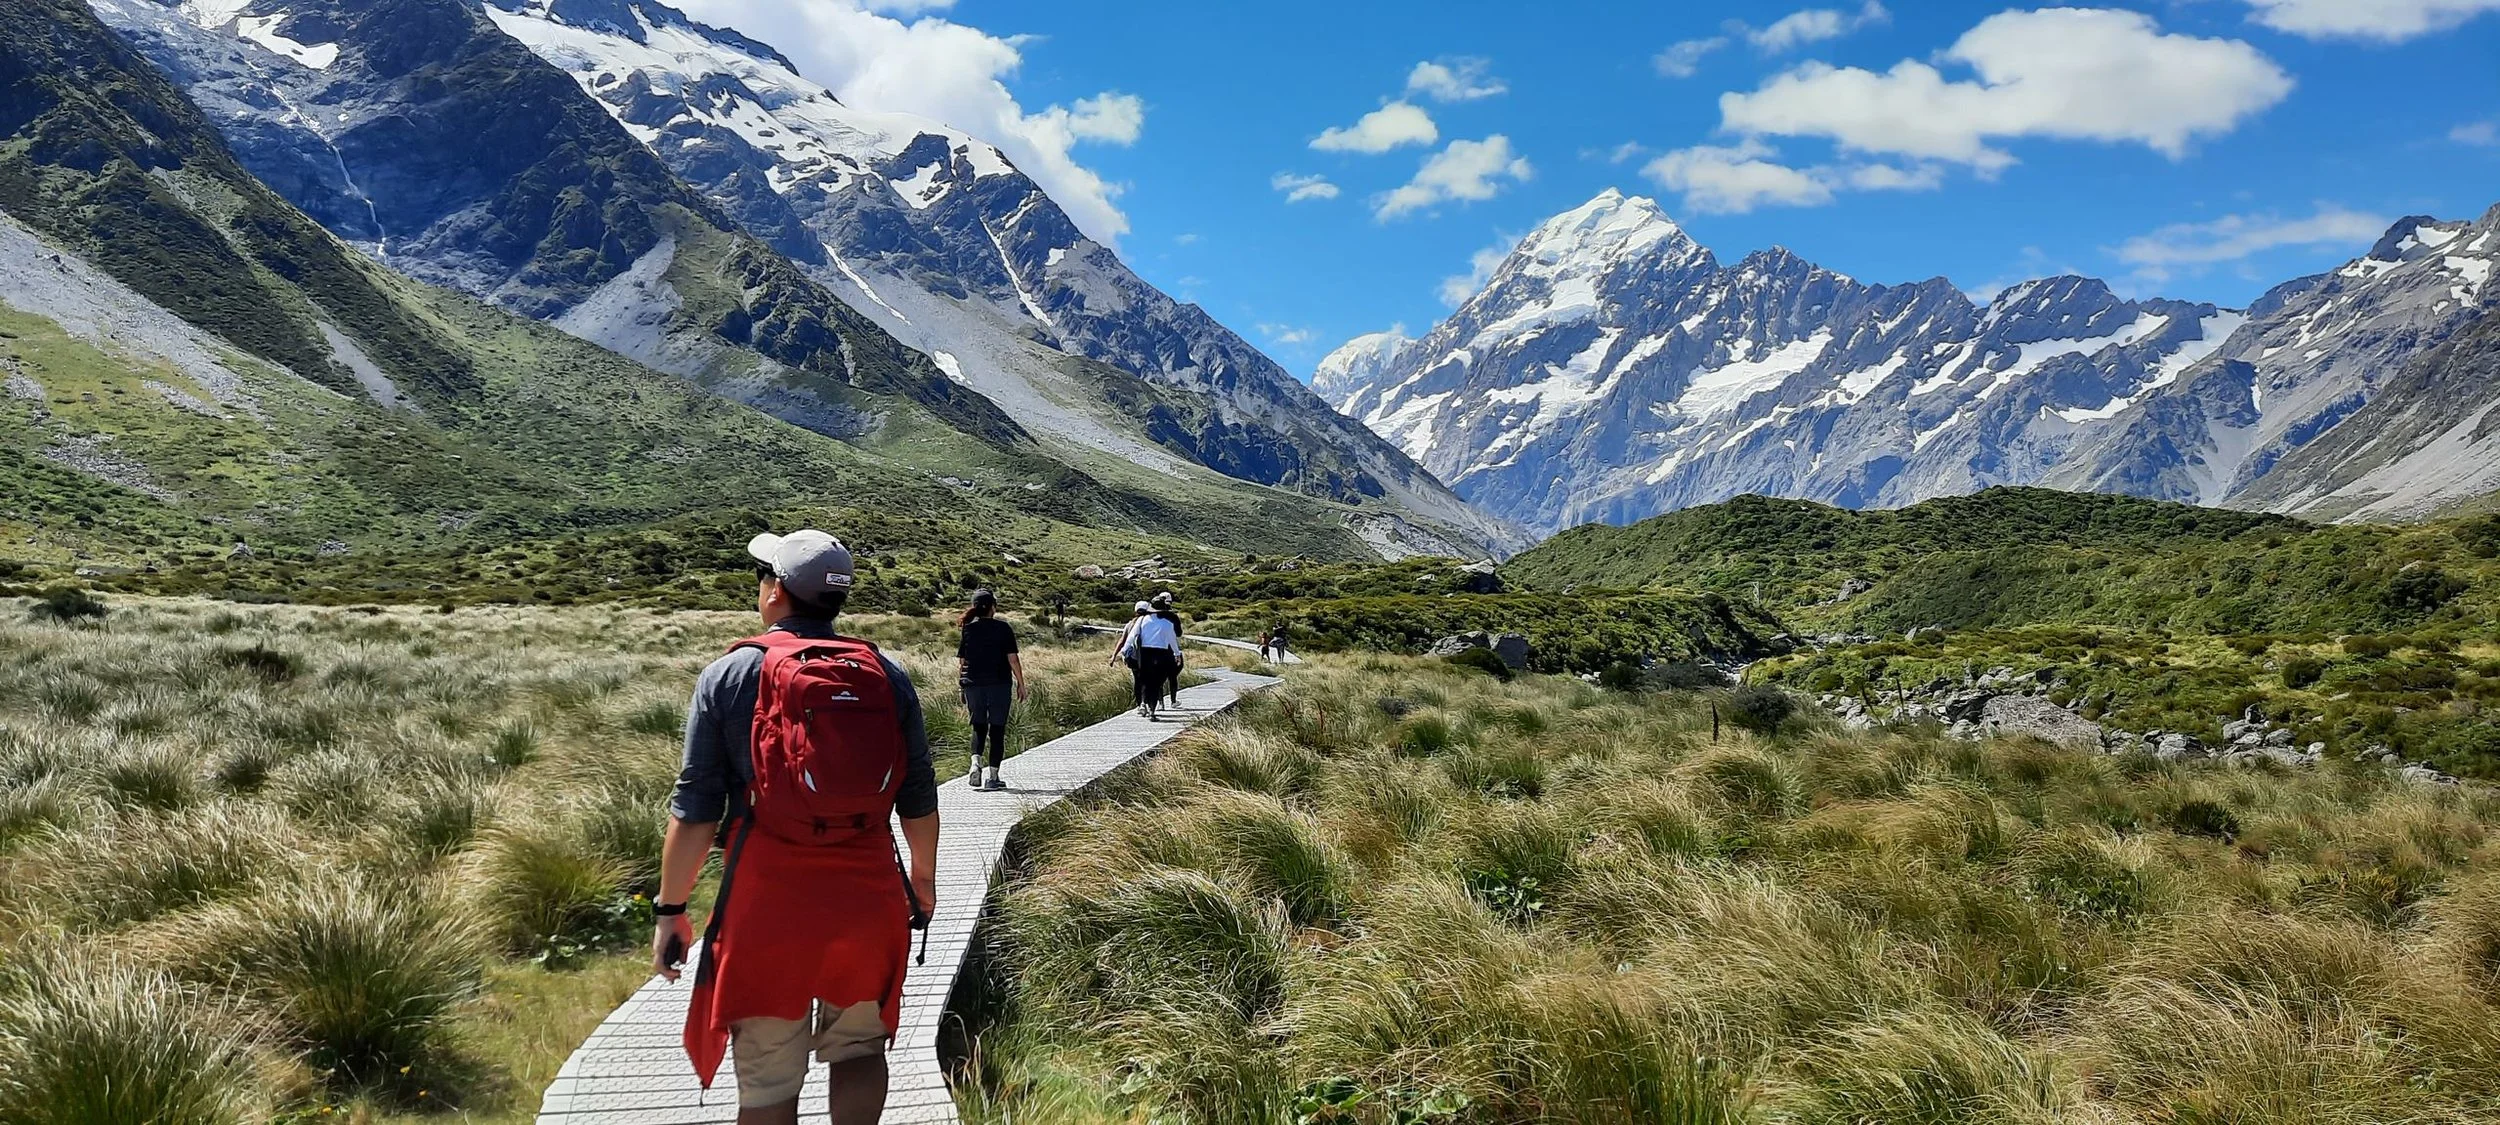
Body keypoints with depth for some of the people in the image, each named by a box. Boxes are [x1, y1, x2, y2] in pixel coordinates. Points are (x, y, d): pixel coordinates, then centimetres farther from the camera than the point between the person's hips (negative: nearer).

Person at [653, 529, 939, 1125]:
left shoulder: (729, 675, -4)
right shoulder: (887, 675, 2)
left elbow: (695, 807, -6)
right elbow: (919, 797, 6)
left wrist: (670, 909, 2)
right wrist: (923, 875, 22)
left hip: (768, 902, -2)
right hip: (868, 896, 2)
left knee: (769, 1075, 10)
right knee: (858, 1044, 22)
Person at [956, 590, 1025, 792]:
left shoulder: (967, 629, 2)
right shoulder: (1003, 628, -5)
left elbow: (960, 663, 3)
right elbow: (1013, 658, -7)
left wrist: (962, 688, 12)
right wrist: (1020, 684, 1)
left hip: (973, 685, 2)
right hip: (999, 685, -2)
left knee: (978, 727, 16)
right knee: (997, 729, 6)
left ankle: (975, 763, -9)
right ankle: (992, 777, 6)